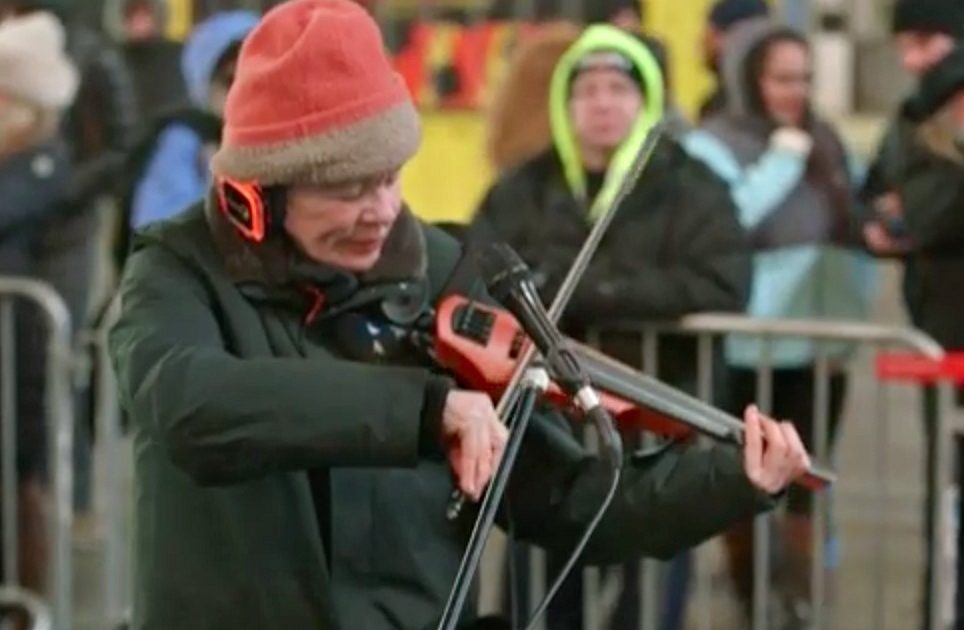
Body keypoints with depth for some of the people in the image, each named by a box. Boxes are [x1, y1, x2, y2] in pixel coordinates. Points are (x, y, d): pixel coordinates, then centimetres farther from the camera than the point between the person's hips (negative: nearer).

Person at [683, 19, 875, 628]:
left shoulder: (829, 144, 11)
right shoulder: (714, 145, -6)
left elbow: (858, 233, 16)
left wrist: (851, 317, 5)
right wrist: (783, 160, -17)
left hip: (819, 344, 4)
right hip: (745, 349, -4)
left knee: (806, 483, 4)